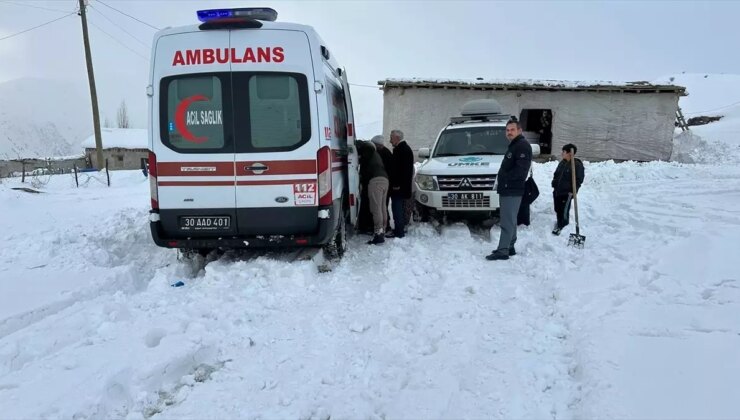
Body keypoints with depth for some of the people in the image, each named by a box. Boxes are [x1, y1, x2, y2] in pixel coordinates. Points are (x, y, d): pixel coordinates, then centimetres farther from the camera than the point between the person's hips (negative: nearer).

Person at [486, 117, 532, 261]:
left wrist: (505, 180, -19)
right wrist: (501, 181, 9)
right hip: (506, 190, 10)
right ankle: (509, 247, 23)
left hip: (512, 191, -10)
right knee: (510, 221, 15)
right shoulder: (513, 146, 21)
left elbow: (521, 169, -22)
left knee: (507, 222, -10)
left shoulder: (523, 146, -11)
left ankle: (502, 251, -8)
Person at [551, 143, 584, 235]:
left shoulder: (577, 164, -13)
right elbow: (556, 174, 21)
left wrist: (572, 191, -16)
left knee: (564, 210, -3)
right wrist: (554, 185, 13)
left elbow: (579, 179, -13)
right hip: (557, 191, 7)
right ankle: (560, 223, 33)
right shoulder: (562, 163, 10)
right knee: (557, 209, 15)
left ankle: (562, 227, 9)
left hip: (567, 193, -7)